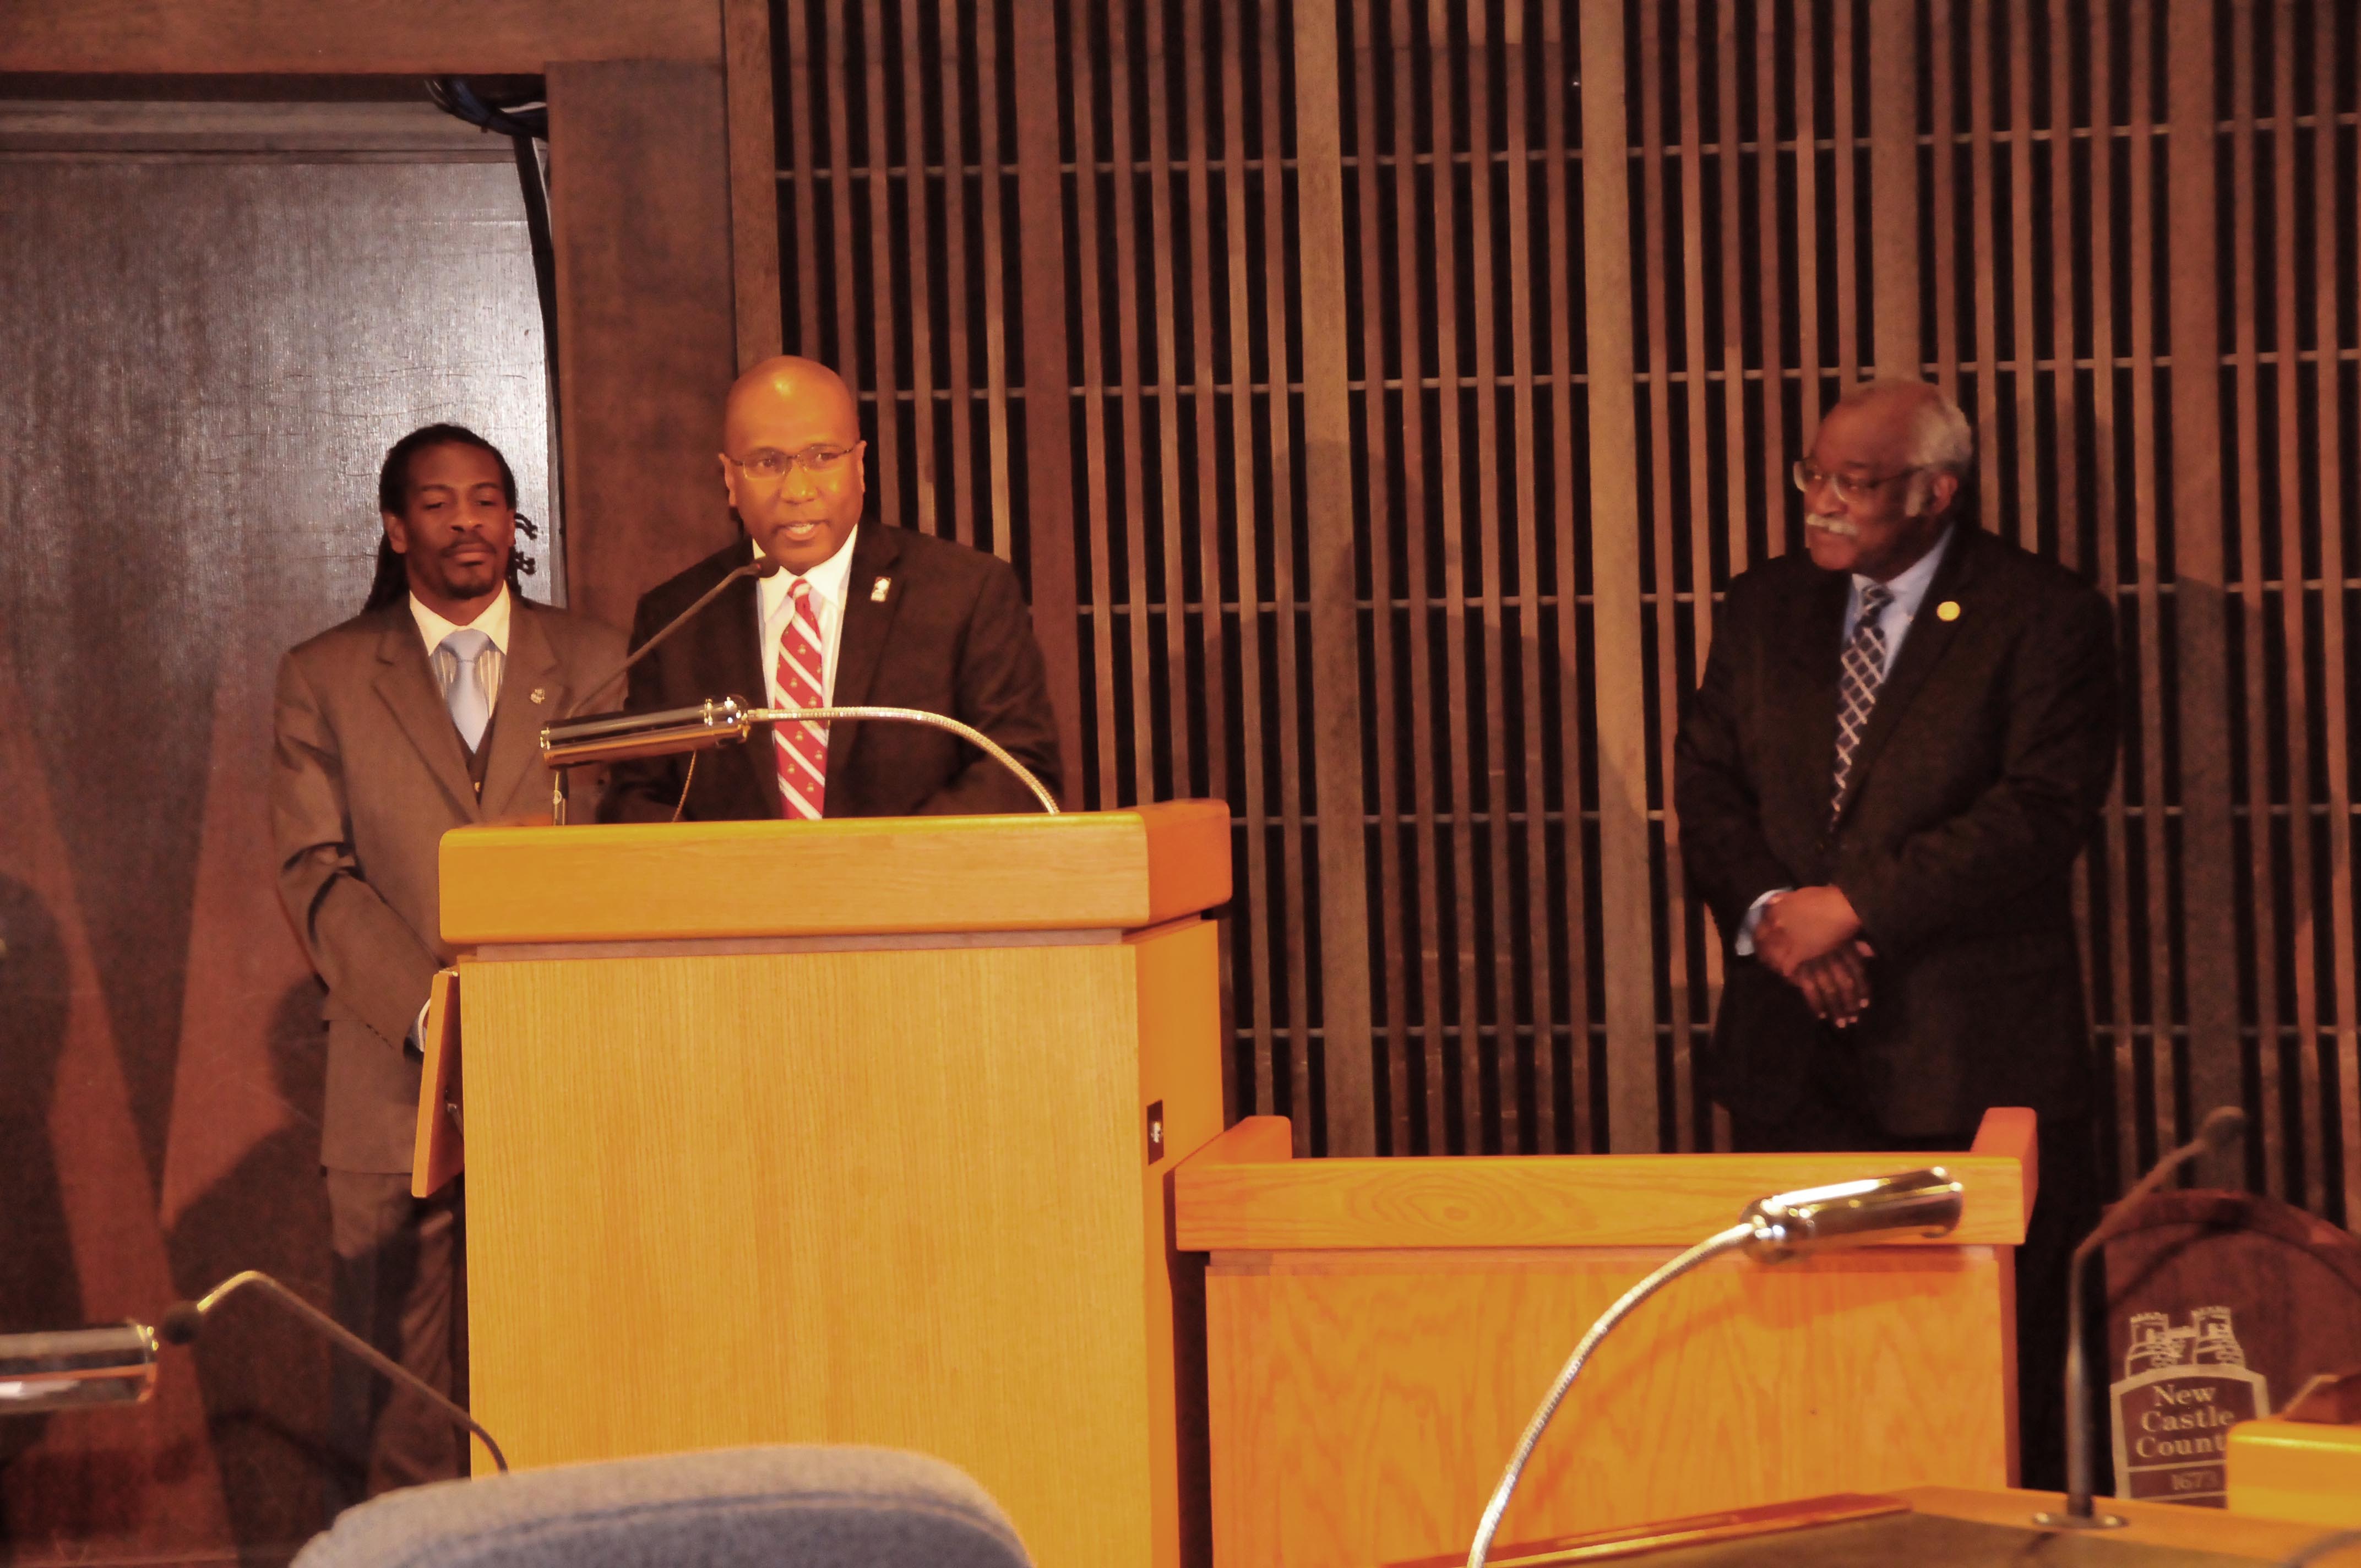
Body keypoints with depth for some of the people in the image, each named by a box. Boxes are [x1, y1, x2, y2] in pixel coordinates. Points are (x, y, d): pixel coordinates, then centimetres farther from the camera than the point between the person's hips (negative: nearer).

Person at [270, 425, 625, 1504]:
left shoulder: (596, 665, 12)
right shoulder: (324, 678, 9)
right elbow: (314, 869, 1)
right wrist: (426, 1005, -13)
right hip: (399, 1081, 0)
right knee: (402, 1385, -2)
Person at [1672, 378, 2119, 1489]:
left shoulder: (2043, 618, -3)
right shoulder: (1763, 609, 14)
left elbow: (2039, 814, -13)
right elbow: (1706, 785, 10)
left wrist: (1851, 904, -16)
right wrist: (1769, 913, -10)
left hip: (1971, 1060, -4)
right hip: (1791, 1048, 4)